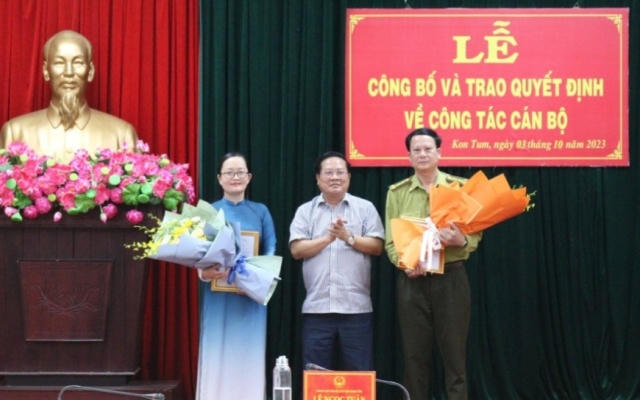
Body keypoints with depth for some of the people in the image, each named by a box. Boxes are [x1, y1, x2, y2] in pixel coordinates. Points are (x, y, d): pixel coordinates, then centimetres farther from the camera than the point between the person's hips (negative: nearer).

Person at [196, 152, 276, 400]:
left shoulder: (260, 212, 10)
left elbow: (271, 252, 4)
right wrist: (204, 272, -22)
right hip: (217, 295, -1)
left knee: (249, 356, 3)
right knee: (217, 356, -1)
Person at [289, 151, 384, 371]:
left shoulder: (365, 208, 8)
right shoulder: (305, 211, 9)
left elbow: (377, 246, 0)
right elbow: (297, 250, -1)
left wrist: (349, 238, -12)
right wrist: (328, 238, -10)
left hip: (356, 308, -1)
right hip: (317, 308, 1)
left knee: (359, 374, 3)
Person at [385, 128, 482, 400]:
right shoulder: (397, 193, 7)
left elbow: (476, 235, -1)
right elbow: (390, 240, 2)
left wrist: (460, 241, -23)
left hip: (451, 278, -1)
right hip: (411, 281, 1)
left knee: (454, 355, 0)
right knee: (414, 356, 4)